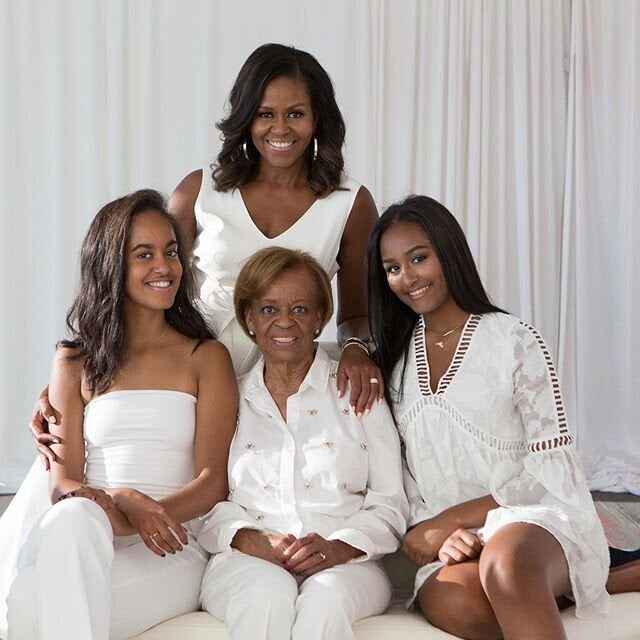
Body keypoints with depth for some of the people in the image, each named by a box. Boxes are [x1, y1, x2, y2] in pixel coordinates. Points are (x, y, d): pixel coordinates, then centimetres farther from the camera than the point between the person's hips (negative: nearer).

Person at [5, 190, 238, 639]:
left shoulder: (207, 358, 10)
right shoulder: (75, 362, 16)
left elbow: (213, 481, 1)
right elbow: (63, 482, 6)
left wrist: (145, 516, -20)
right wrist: (121, 503, -19)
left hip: (170, 550, -2)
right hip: (80, 546, 2)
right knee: (75, 517, -38)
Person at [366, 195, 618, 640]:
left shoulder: (515, 341, -3)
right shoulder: (397, 358, 11)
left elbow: (549, 473, -7)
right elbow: (405, 474, 9)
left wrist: (447, 519, -11)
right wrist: (438, 533, -10)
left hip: (535, 515, -4)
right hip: (450, 536, 4)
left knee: (506, 561, -40)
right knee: (446, 602, -33)